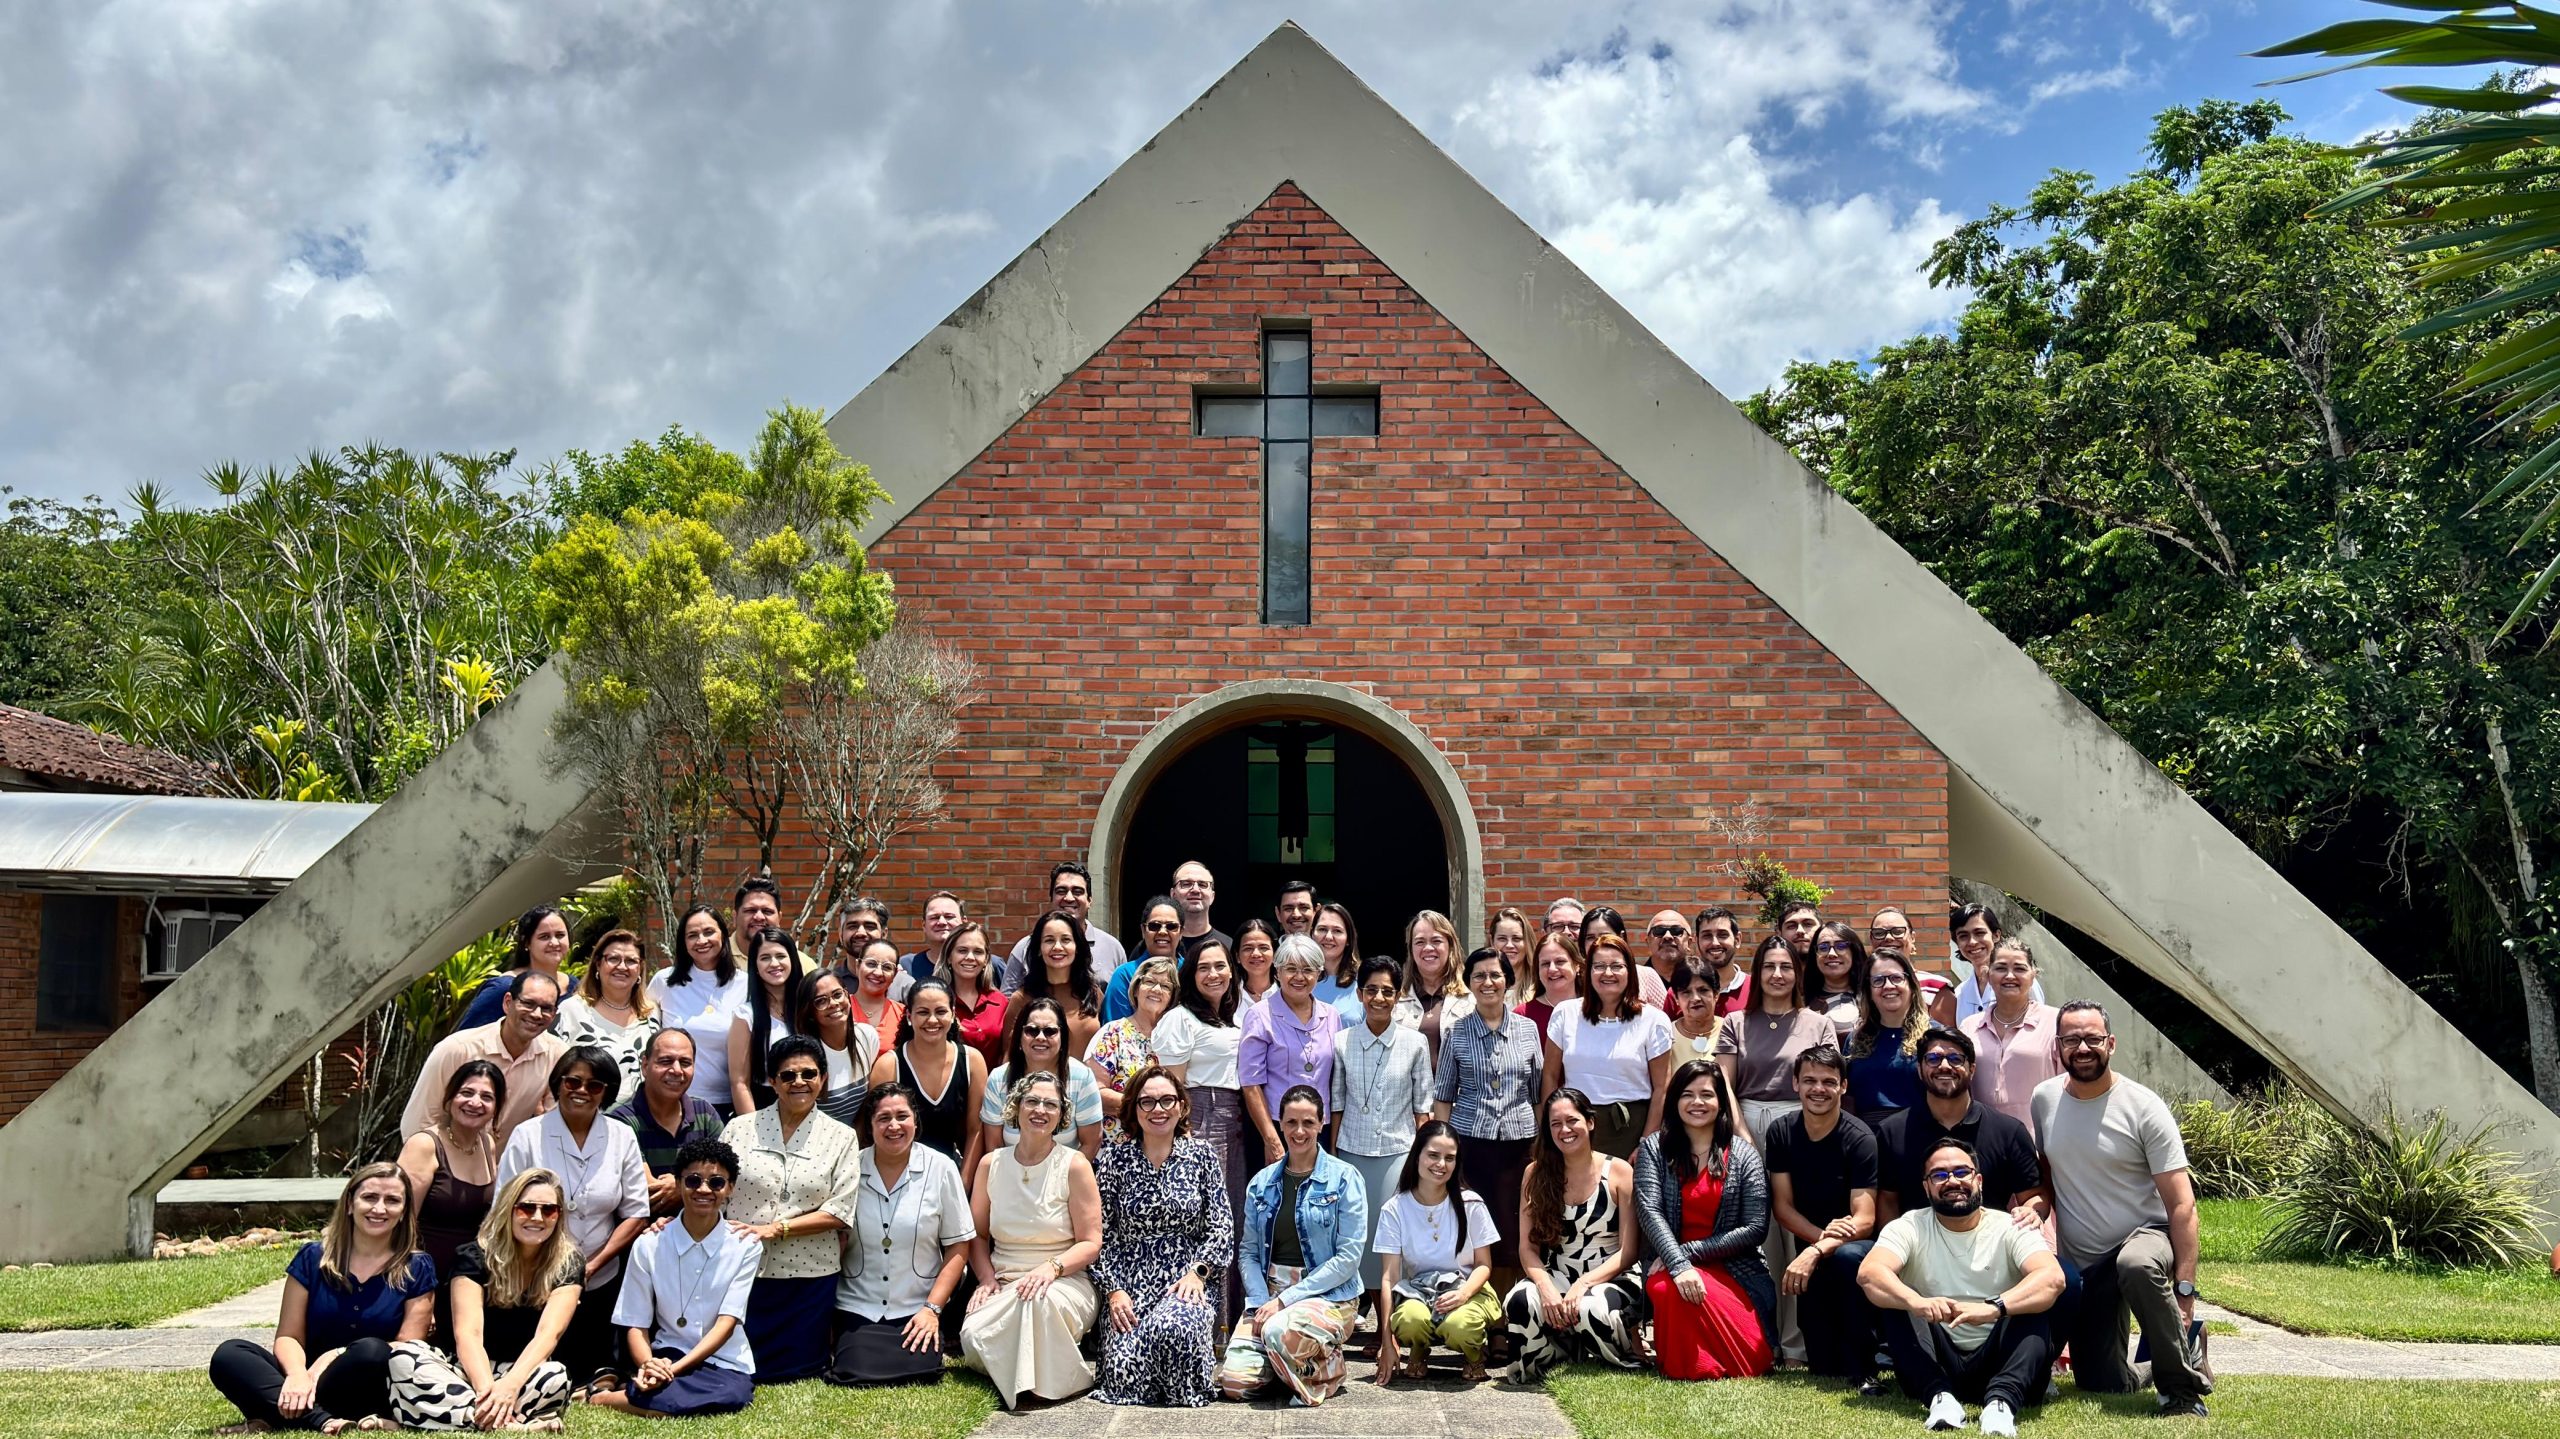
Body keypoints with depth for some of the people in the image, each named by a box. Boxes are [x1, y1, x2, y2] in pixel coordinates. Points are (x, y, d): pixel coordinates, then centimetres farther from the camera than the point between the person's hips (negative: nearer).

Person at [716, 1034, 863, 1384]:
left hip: (810, 1275, -1)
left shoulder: (841, 1138, 2)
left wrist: (776, 1228, -15)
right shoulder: (739, 1129, 4)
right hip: (743, 1271, 1)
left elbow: (839, 1211, -6)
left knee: (792, 1369, 5)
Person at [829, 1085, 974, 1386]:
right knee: (857, 1371, -22)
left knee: (919, 1370, -22)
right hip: (857, 1308, 1)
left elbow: (957, 1247, 0)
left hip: (918, 1309, 0)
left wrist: (932, 1308, -8)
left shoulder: (941, 1168, -3)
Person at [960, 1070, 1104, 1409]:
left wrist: (1052, 1267, -22)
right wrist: (987, 1278, -4)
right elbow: (977, 1234, 14)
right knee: (973, 1336, -29)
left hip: (1065, 1282, -3)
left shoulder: (1074, 1165, -2)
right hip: (1003, 1284, 3)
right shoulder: (991, 1164, 8)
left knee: (1041, 1300, -39)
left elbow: (1090, 1243, -4)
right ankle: (1017, 1377, 1)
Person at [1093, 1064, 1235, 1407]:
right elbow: (1102, 1236, 4)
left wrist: (1197, 1272, -12)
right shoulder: (1115, 1160, 6)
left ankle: (1185, 1396, -2)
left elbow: (1222, 1228, 3)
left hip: (1187, 1283, 0)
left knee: (1172, 1326, -35)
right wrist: (1113, 1290, -7)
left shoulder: (1202, 1157, 7)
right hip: (1129, 1288, 0)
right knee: (1126, 1371, -23)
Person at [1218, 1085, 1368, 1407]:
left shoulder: (1344, 1179, -4)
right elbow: (1247, 1252, 8)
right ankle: (1294, 1363, 14)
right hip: (1268, 1294, 4)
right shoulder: (1262, 1183, 10)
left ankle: (1326, 1371, -2)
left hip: (1329, 1295, -4)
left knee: (1280, 1332, -36)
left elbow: (1348, 1257, -10)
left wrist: (1285, 1299, -14)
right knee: (1235, 1382, -18)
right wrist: (1260, 1302, -11)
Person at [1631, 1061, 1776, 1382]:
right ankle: (1684, 1366, -6)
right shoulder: (1655, 1148, 4)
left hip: (1734, 1271, 0)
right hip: (1669, 1268, 0)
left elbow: (1756, 1228, -5)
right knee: (1669, 1290, -36)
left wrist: (1689, 1251, -14)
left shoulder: (1744, 1155, 3)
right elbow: (1649, 1211, -10)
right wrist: (1679, 1265, -27)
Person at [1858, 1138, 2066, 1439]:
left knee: (2037, 1308, -23)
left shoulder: (2010, 1229, 0)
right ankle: (1940, 1396, -35)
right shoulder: (1910, 1228, 1)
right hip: (1932, 1366, 0)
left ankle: (2001, 1401, -41)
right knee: (1892, 1298, -20)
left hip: (1997, 1363, 0)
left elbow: (2053, 1278, -21)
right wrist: (1917, 1302, -40)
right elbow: (1868, 1272, -19)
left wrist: (1993, 1308, -39)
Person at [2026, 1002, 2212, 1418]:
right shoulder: (2044, 1099, -1)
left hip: (2145, 1236, -4)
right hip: (2082, 1264, 5)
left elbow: (2182, 1204, -14)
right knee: (2100, 1384, 3)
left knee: (2137, 1266, -42)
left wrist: (2184, 1287, -22)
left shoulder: (2143, 1107, -13)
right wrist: (2039, 1201, -8)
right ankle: (2185, 1352, 33)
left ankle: (2183, 1388, -22)